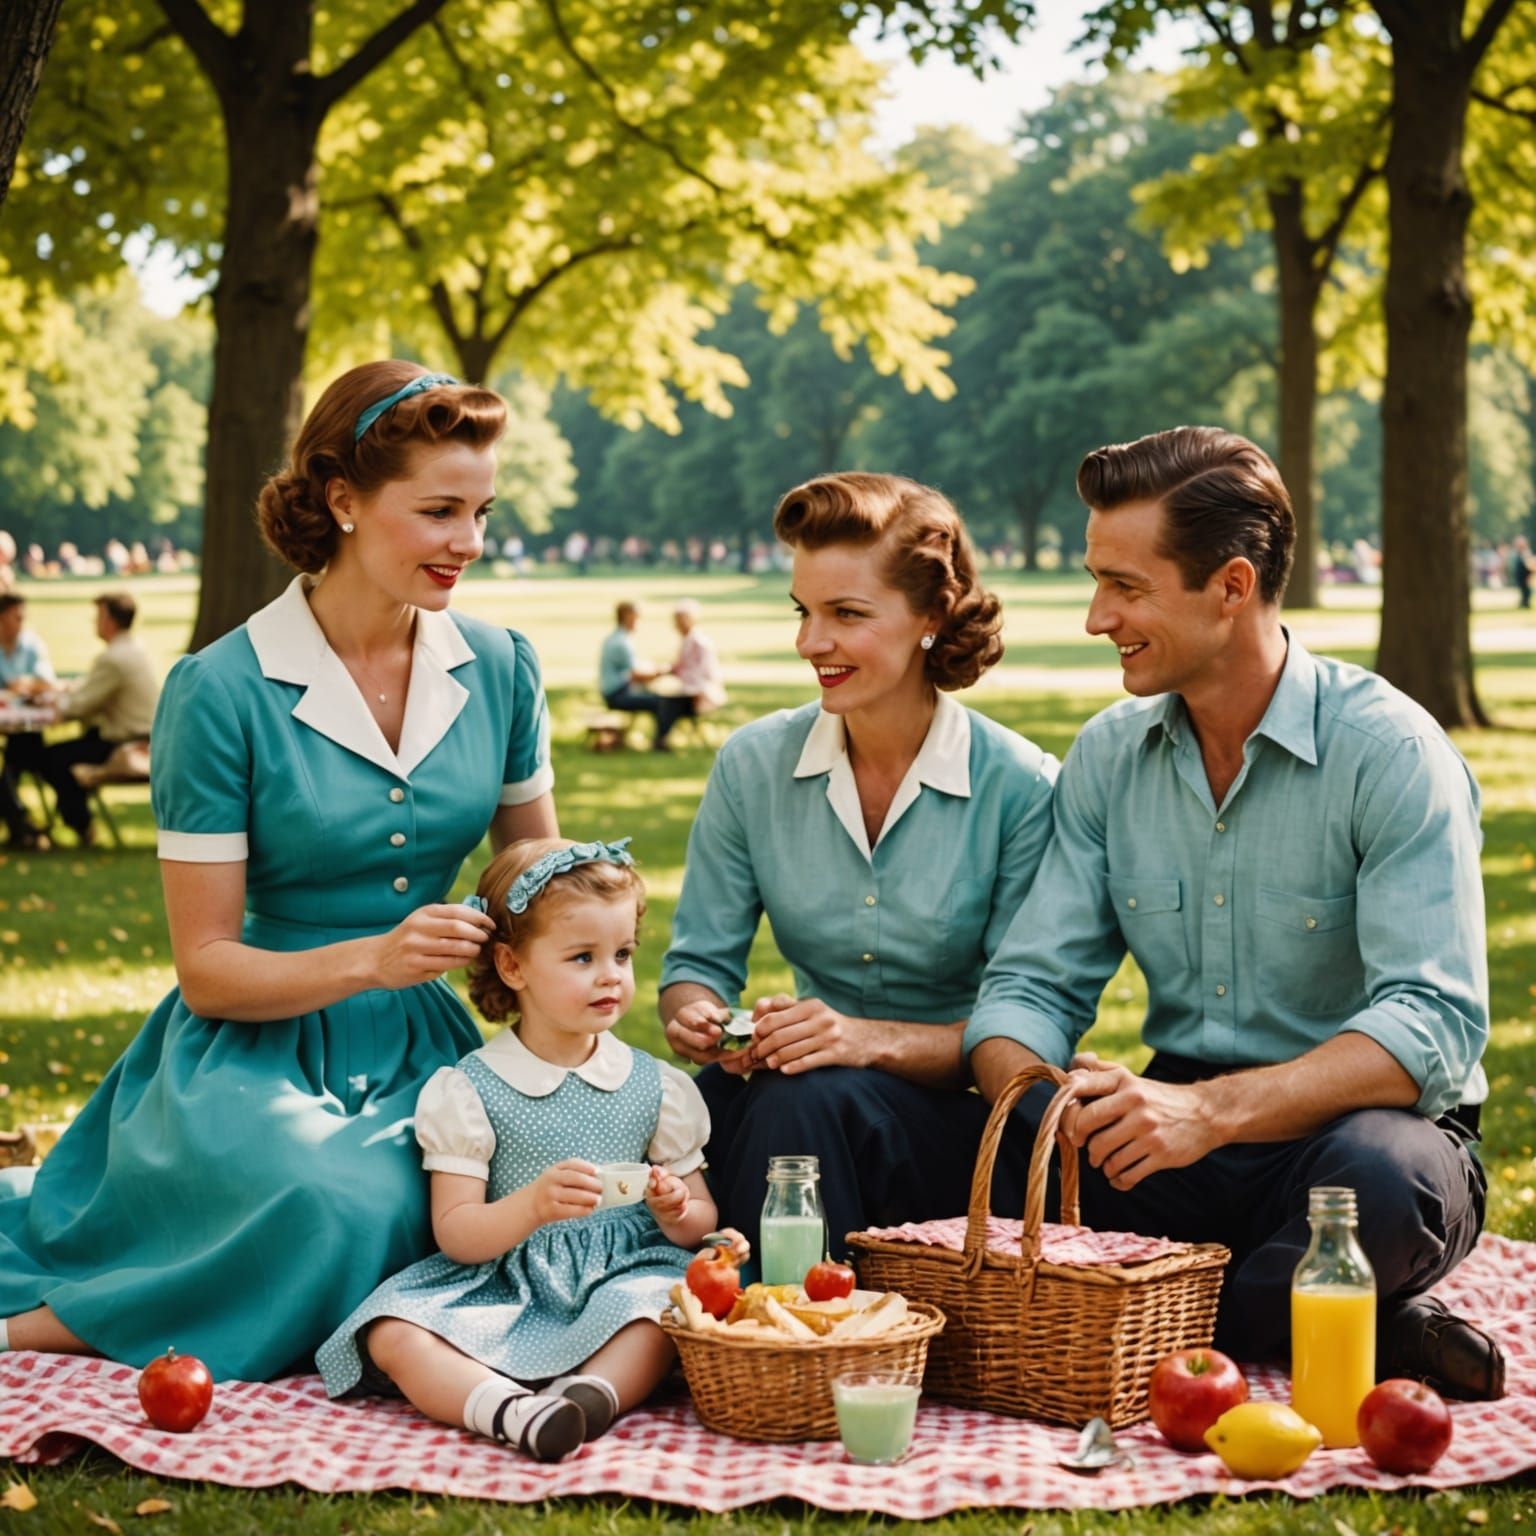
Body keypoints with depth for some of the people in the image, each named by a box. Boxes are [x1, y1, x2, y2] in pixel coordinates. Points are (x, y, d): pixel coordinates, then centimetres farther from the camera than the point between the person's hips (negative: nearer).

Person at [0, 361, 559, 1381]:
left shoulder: (499, 668, 3)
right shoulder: (223, 692, -11)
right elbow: (207, 969, -9)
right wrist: (369, 960, -25)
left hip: (419, 1048, 6)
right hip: (256, 1056, -5)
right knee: (341, 1211, -37)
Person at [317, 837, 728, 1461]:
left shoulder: (657, 1087, 10)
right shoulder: (466, 1092, 2)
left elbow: (702, 1218, 14)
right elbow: (455, 1235, -5)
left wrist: (678, 1211, -11)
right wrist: (533, 1205, -25)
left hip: (620, 1276, 1)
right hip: (502, 1288, -1)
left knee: (661, 1308, -33)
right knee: (393, 1335, -27)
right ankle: (506, 1408, -49)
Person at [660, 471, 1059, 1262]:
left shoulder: (1020, 787, -8)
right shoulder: (753, 764, 4)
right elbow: (700, 958, 8)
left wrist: (877, 1040, -26)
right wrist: (696, 1018, -17)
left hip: (963, 1116, -3)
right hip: (813, 1096, 4)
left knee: (807, 1100, -35)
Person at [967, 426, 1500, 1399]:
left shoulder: (1391, 753, -11)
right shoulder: (1109, 756, 7)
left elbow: (1436, 1024, -21)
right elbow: (1033, 987, 5)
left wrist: (1213, 1109, -35)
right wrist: (1033, 1092, -21)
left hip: (1352, 1127, -6)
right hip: (1184, 1148, 6)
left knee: (1375, 1171, -40)